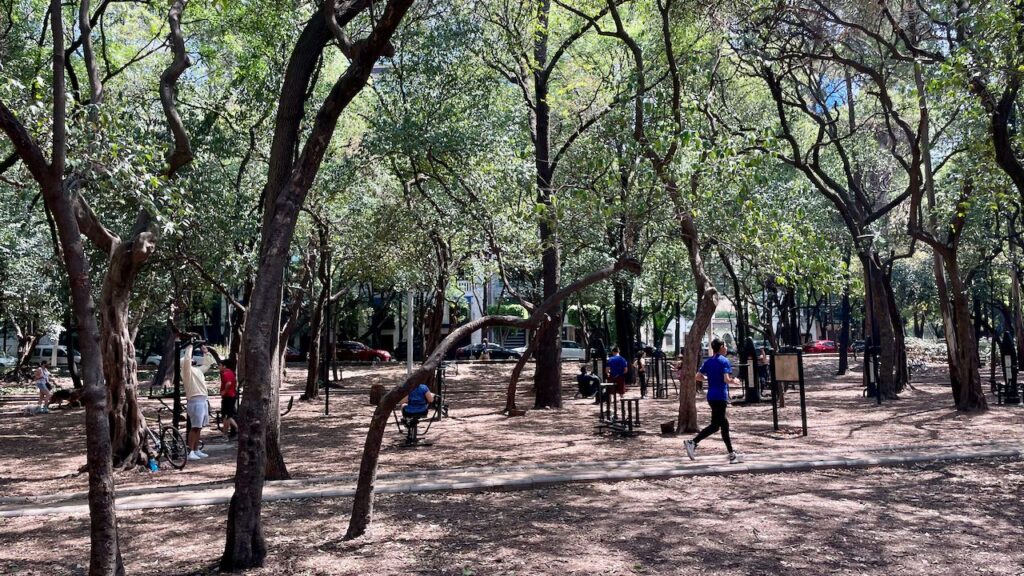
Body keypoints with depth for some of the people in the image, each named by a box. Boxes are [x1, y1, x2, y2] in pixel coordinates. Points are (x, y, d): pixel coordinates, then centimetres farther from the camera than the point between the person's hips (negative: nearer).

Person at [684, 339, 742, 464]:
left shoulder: (708, 361, 11)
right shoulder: (724, 361, -10)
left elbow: (698, 376, 8)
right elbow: (726, 379, -20)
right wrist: (735, 381, 0)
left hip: (711, 396, 8)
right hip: (720, 396, -8)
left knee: (724, 424, 11)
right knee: (715, 425, -5)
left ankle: (732, 455, 13)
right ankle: (693, 442, -13)